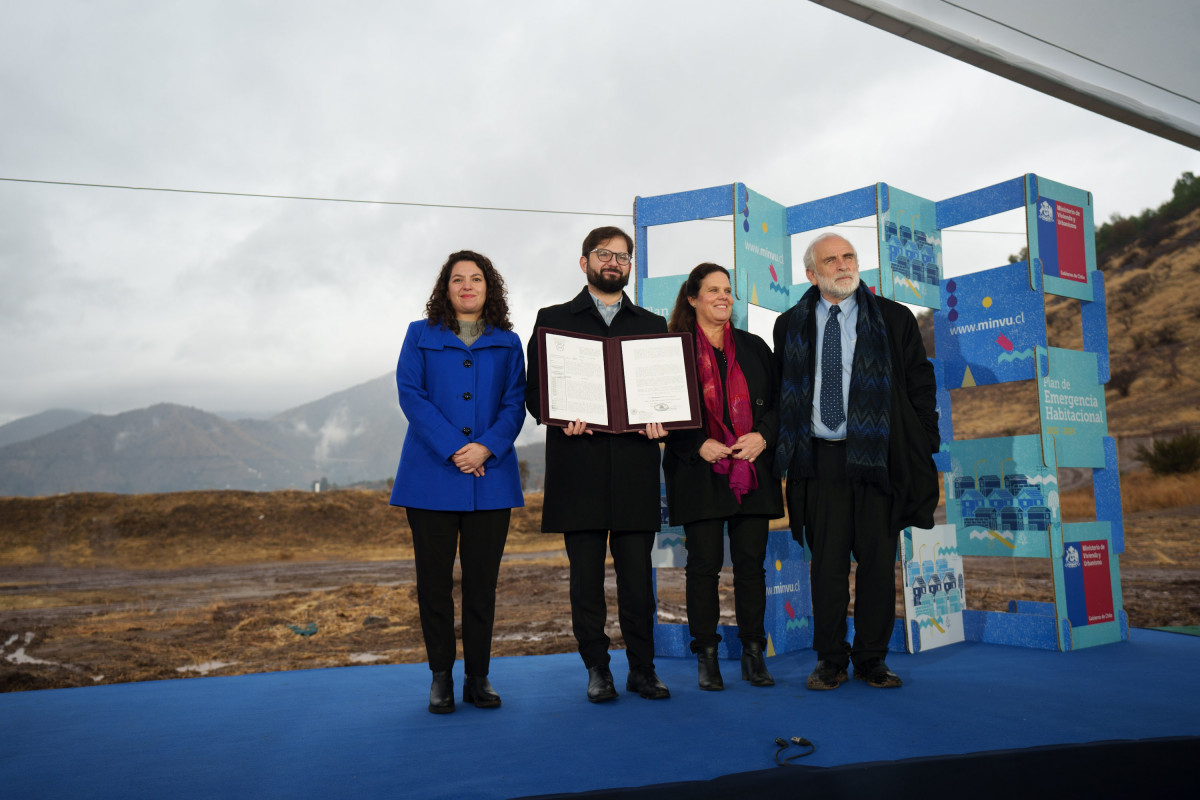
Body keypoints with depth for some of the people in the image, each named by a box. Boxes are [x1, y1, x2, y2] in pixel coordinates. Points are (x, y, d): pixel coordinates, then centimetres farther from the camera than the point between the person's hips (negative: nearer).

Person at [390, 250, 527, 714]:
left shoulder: (508, 343, 13)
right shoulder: (421, 336, 10)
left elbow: (515, 404, 4)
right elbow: (411, 396, -2)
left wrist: (486, 448, -14)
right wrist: (454, 449, -13)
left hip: (491, 476, 1)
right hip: (432, 477, -1)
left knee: (482, 580, 4)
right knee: (434, 579, 2)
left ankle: (478, 678, 16)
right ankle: (441, 677, 16)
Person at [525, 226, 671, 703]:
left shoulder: (651, 325, 19)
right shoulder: (553, 320, 13)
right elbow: (535, 389, 6)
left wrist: (659, 421, -7)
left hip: (635, 463, 1)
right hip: (578, 463, -1)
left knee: (637, 571, 2)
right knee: (586, 572, 3)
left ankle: (642, 668, 13)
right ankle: (597, 669, 14)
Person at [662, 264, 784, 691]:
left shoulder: (754, 347, 15)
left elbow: (778, 401, 13)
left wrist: (762, 436, -6)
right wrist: (699, 444, -13)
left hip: (752, 472, 3)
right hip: (699, 474, -3)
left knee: (751, 563, 5)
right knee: (704, 565, 1)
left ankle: (753, 654, 16)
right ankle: (706, 657, 13)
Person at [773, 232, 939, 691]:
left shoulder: (894, 320, 6)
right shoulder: (790, 326, 9)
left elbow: (921, 385, 7)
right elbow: (782, 393, 14)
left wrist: (923, 447, 1)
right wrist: (783, 446, 7)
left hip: (878, 458, 0)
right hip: (819, 459, 1)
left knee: (878, 562, 4)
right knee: (827, 563, 3)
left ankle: (872, 659, 17)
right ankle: (830, 661, 14)